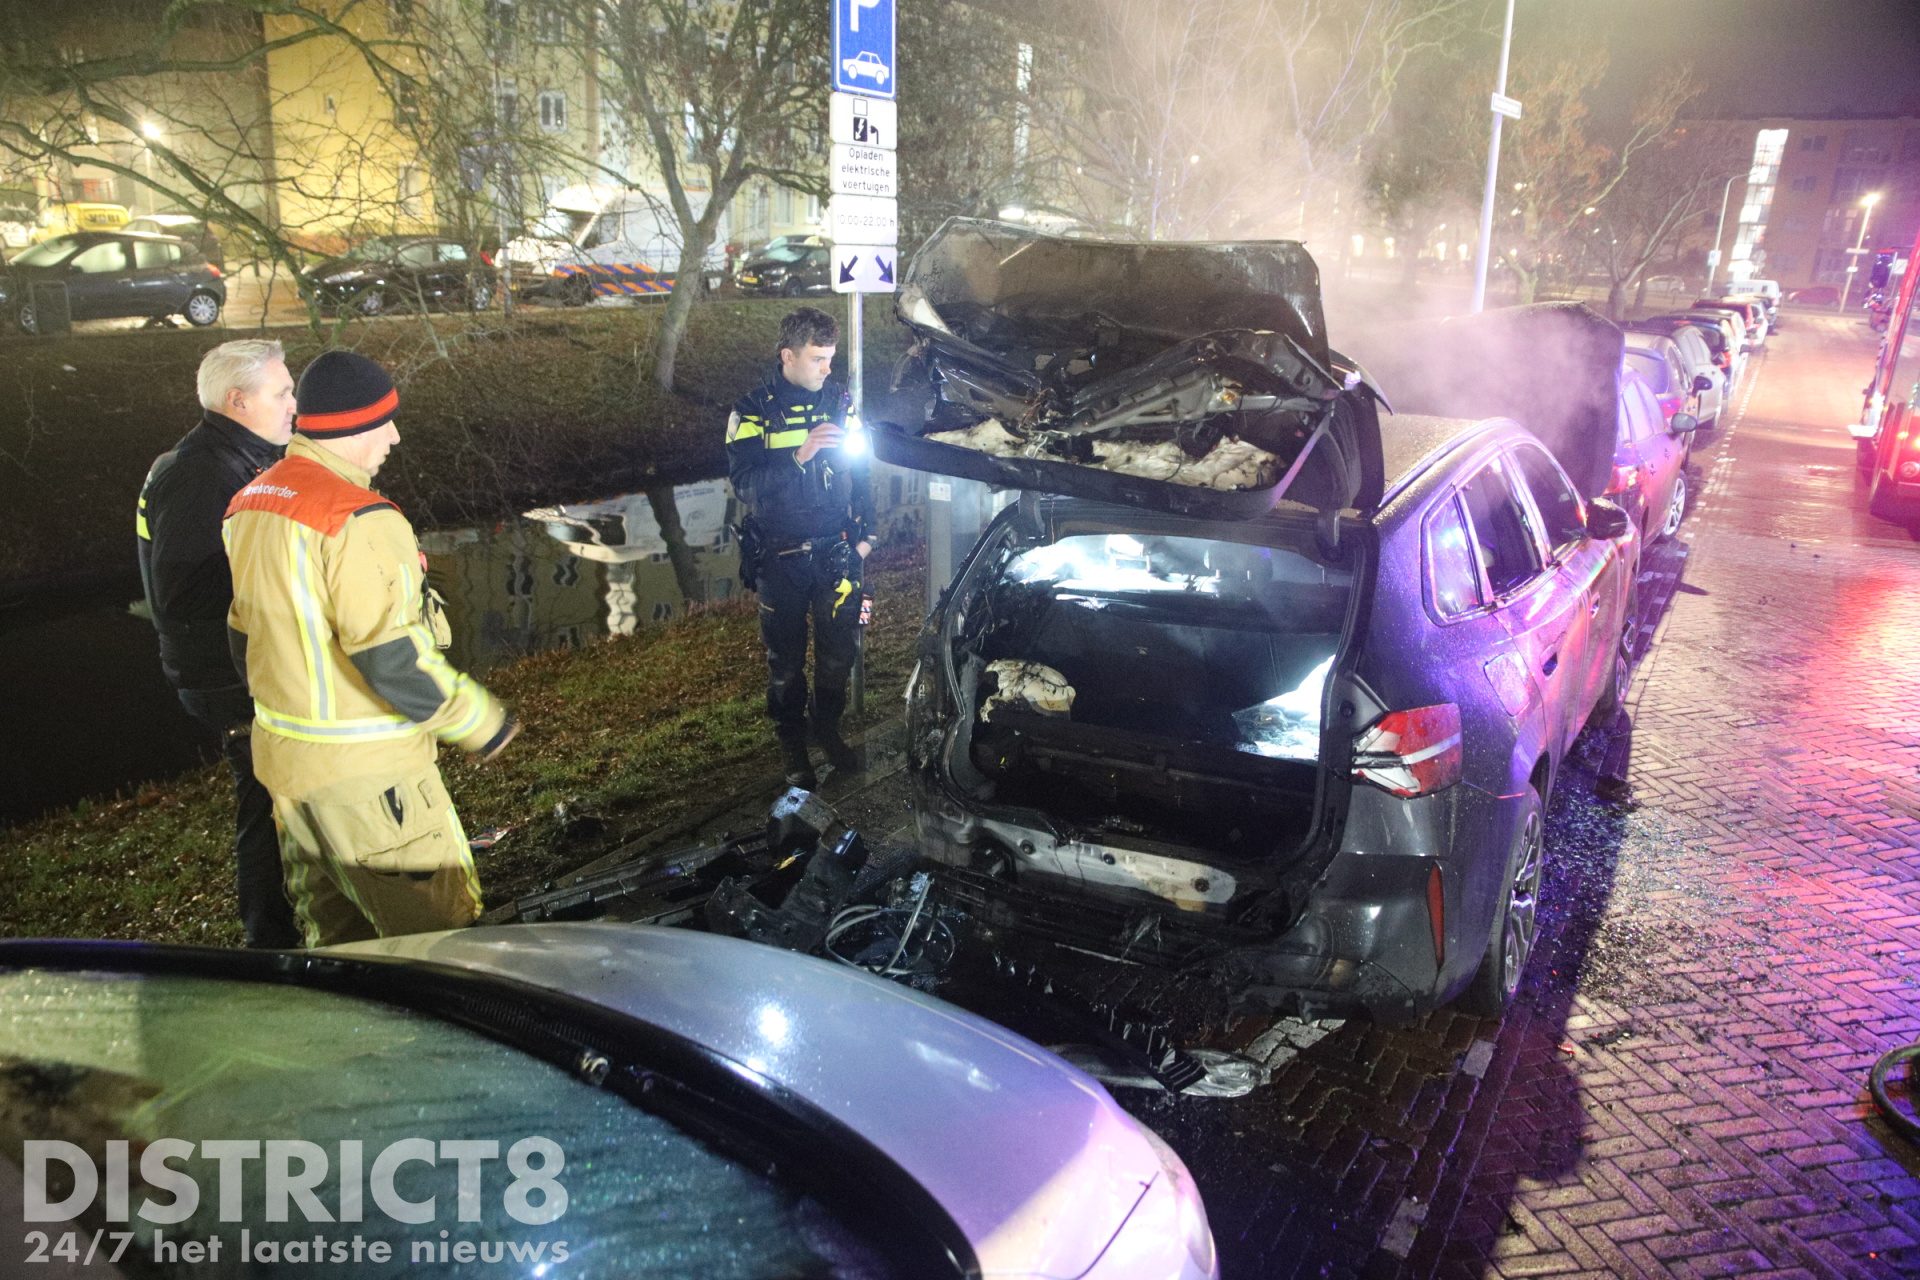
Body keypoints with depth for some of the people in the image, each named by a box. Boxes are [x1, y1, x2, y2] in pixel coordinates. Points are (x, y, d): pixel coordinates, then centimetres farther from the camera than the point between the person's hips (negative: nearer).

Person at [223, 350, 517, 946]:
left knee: (333, 929, 23)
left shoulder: (250, 503, 8)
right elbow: (394, 661, -26)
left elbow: (243, 635, 16)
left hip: (283, 759, 10)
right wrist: (480, 720, -13)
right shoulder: (357, 521, -23)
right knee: (433, 927, 2)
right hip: (365, 771, -10)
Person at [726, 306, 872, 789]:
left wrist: (863, 533, 9)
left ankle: (828, 728, 33)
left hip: (836, 552, 3)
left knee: (840, 649, 9)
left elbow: (858, 472, 13)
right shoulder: (755, 410, -8)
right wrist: (799, 454, -29)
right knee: (786, 659, 8)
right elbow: (744, 485, -18)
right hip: (781, 558, -3)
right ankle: (792, 746, 27)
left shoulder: (838, 400, 4)